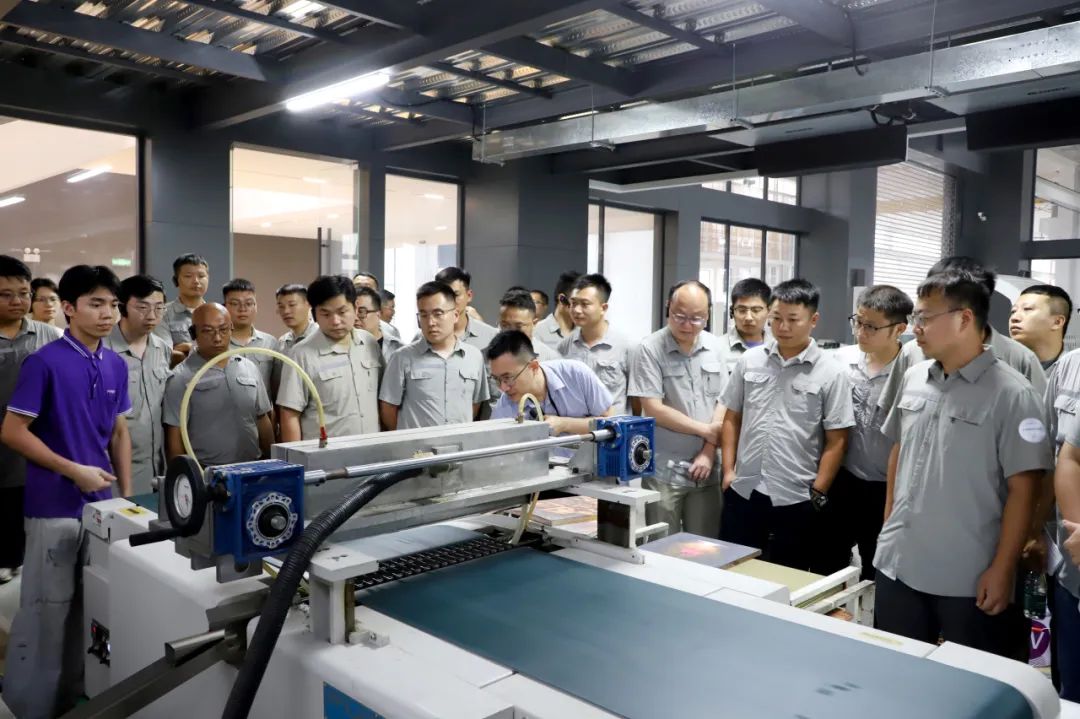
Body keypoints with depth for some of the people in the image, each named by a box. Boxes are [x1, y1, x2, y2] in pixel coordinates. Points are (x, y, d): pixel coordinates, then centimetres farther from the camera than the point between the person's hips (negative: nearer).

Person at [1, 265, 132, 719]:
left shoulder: (116, 365, 5)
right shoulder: (44, 362, -13)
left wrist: (126, 495, 9)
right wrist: (75, 470, -15)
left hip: (101, 503, 6)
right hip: (54, 505, -6)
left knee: (89, 604, 16)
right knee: (47, 607, 4)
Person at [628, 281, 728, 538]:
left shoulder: (717, 347, 5)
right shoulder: (649, 349, -9)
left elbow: (723, 403, 5)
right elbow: (654, 410, -13)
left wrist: (709, 451, -5)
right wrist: (706, 430, -7)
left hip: (705, 467, 4)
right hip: (663, 470, -4)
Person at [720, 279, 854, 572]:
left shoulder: (831, 374, -6)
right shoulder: (749, 361, 3)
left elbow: (836, 442, -4)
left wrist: (817, 495, -7)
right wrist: (728, 470, 4)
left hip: (796, 500, -2)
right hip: (743, 492, 3)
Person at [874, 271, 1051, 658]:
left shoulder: (1011, 394, -13)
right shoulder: (913, 380, 5)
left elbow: (1022, 489, -12)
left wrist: (1002, 569, -12)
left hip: (969, 580, -5)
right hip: (896, 564, 6)